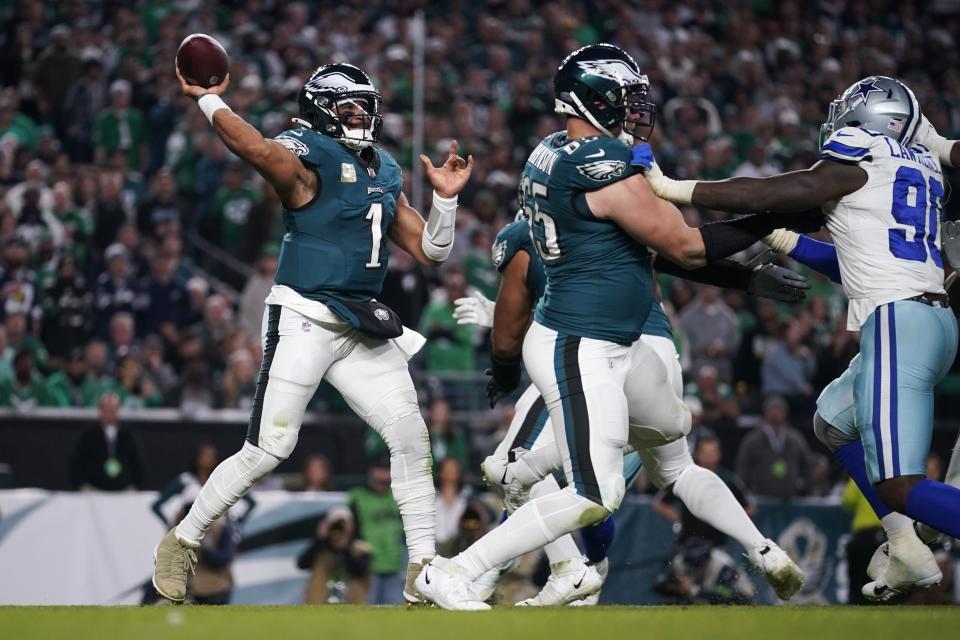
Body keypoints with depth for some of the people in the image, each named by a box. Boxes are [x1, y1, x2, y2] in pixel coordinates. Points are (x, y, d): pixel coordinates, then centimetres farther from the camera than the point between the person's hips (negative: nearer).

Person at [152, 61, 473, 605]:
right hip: (304, 322, -7)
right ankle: (182, 543, 12)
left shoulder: (386, 175, 14)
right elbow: (257, 149, -33)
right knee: (268, 450, -7)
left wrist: (446, 198, 2)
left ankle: (424, 570, 5)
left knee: (411, 437, -3)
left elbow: (430, 251, 16)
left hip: (363, 330, 7)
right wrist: (209, 99, -23)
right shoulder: (306, 163, -10)